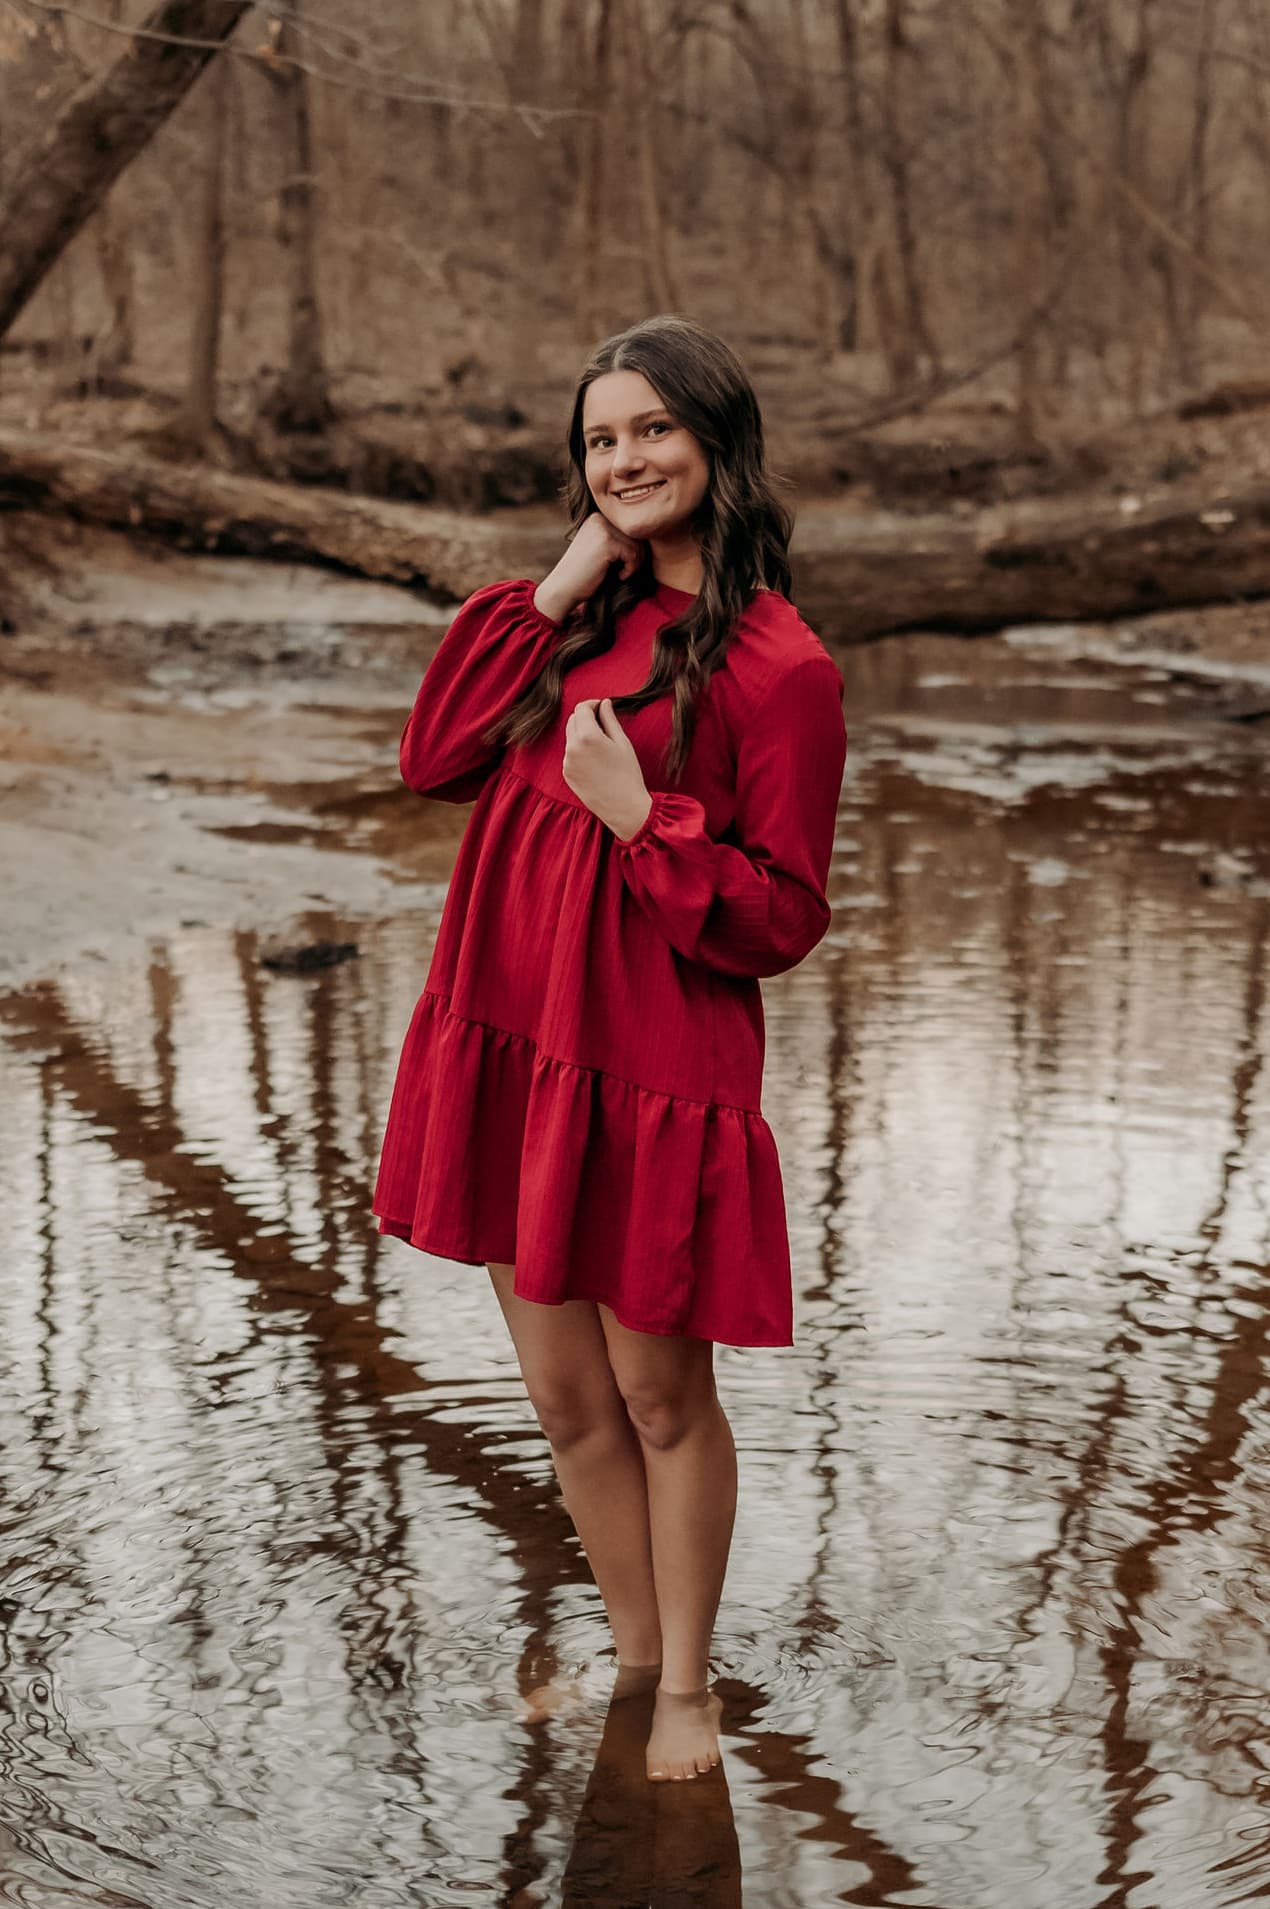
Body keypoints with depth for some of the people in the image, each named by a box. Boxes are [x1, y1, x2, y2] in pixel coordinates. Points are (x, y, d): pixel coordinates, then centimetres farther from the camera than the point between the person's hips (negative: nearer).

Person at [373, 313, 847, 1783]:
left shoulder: (777, 664, -12)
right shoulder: (579, 609, 9)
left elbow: (781, 919, -11)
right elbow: (434, 760, 0)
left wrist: (643, 815, -22)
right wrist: (553, 596, -4)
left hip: (654, 1071, -6)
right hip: (509, 1044, 6)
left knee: (660, 1395, 9)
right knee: (564, 1396, 15)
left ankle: (688, 1685, 29)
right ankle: (634, 1653, 35)